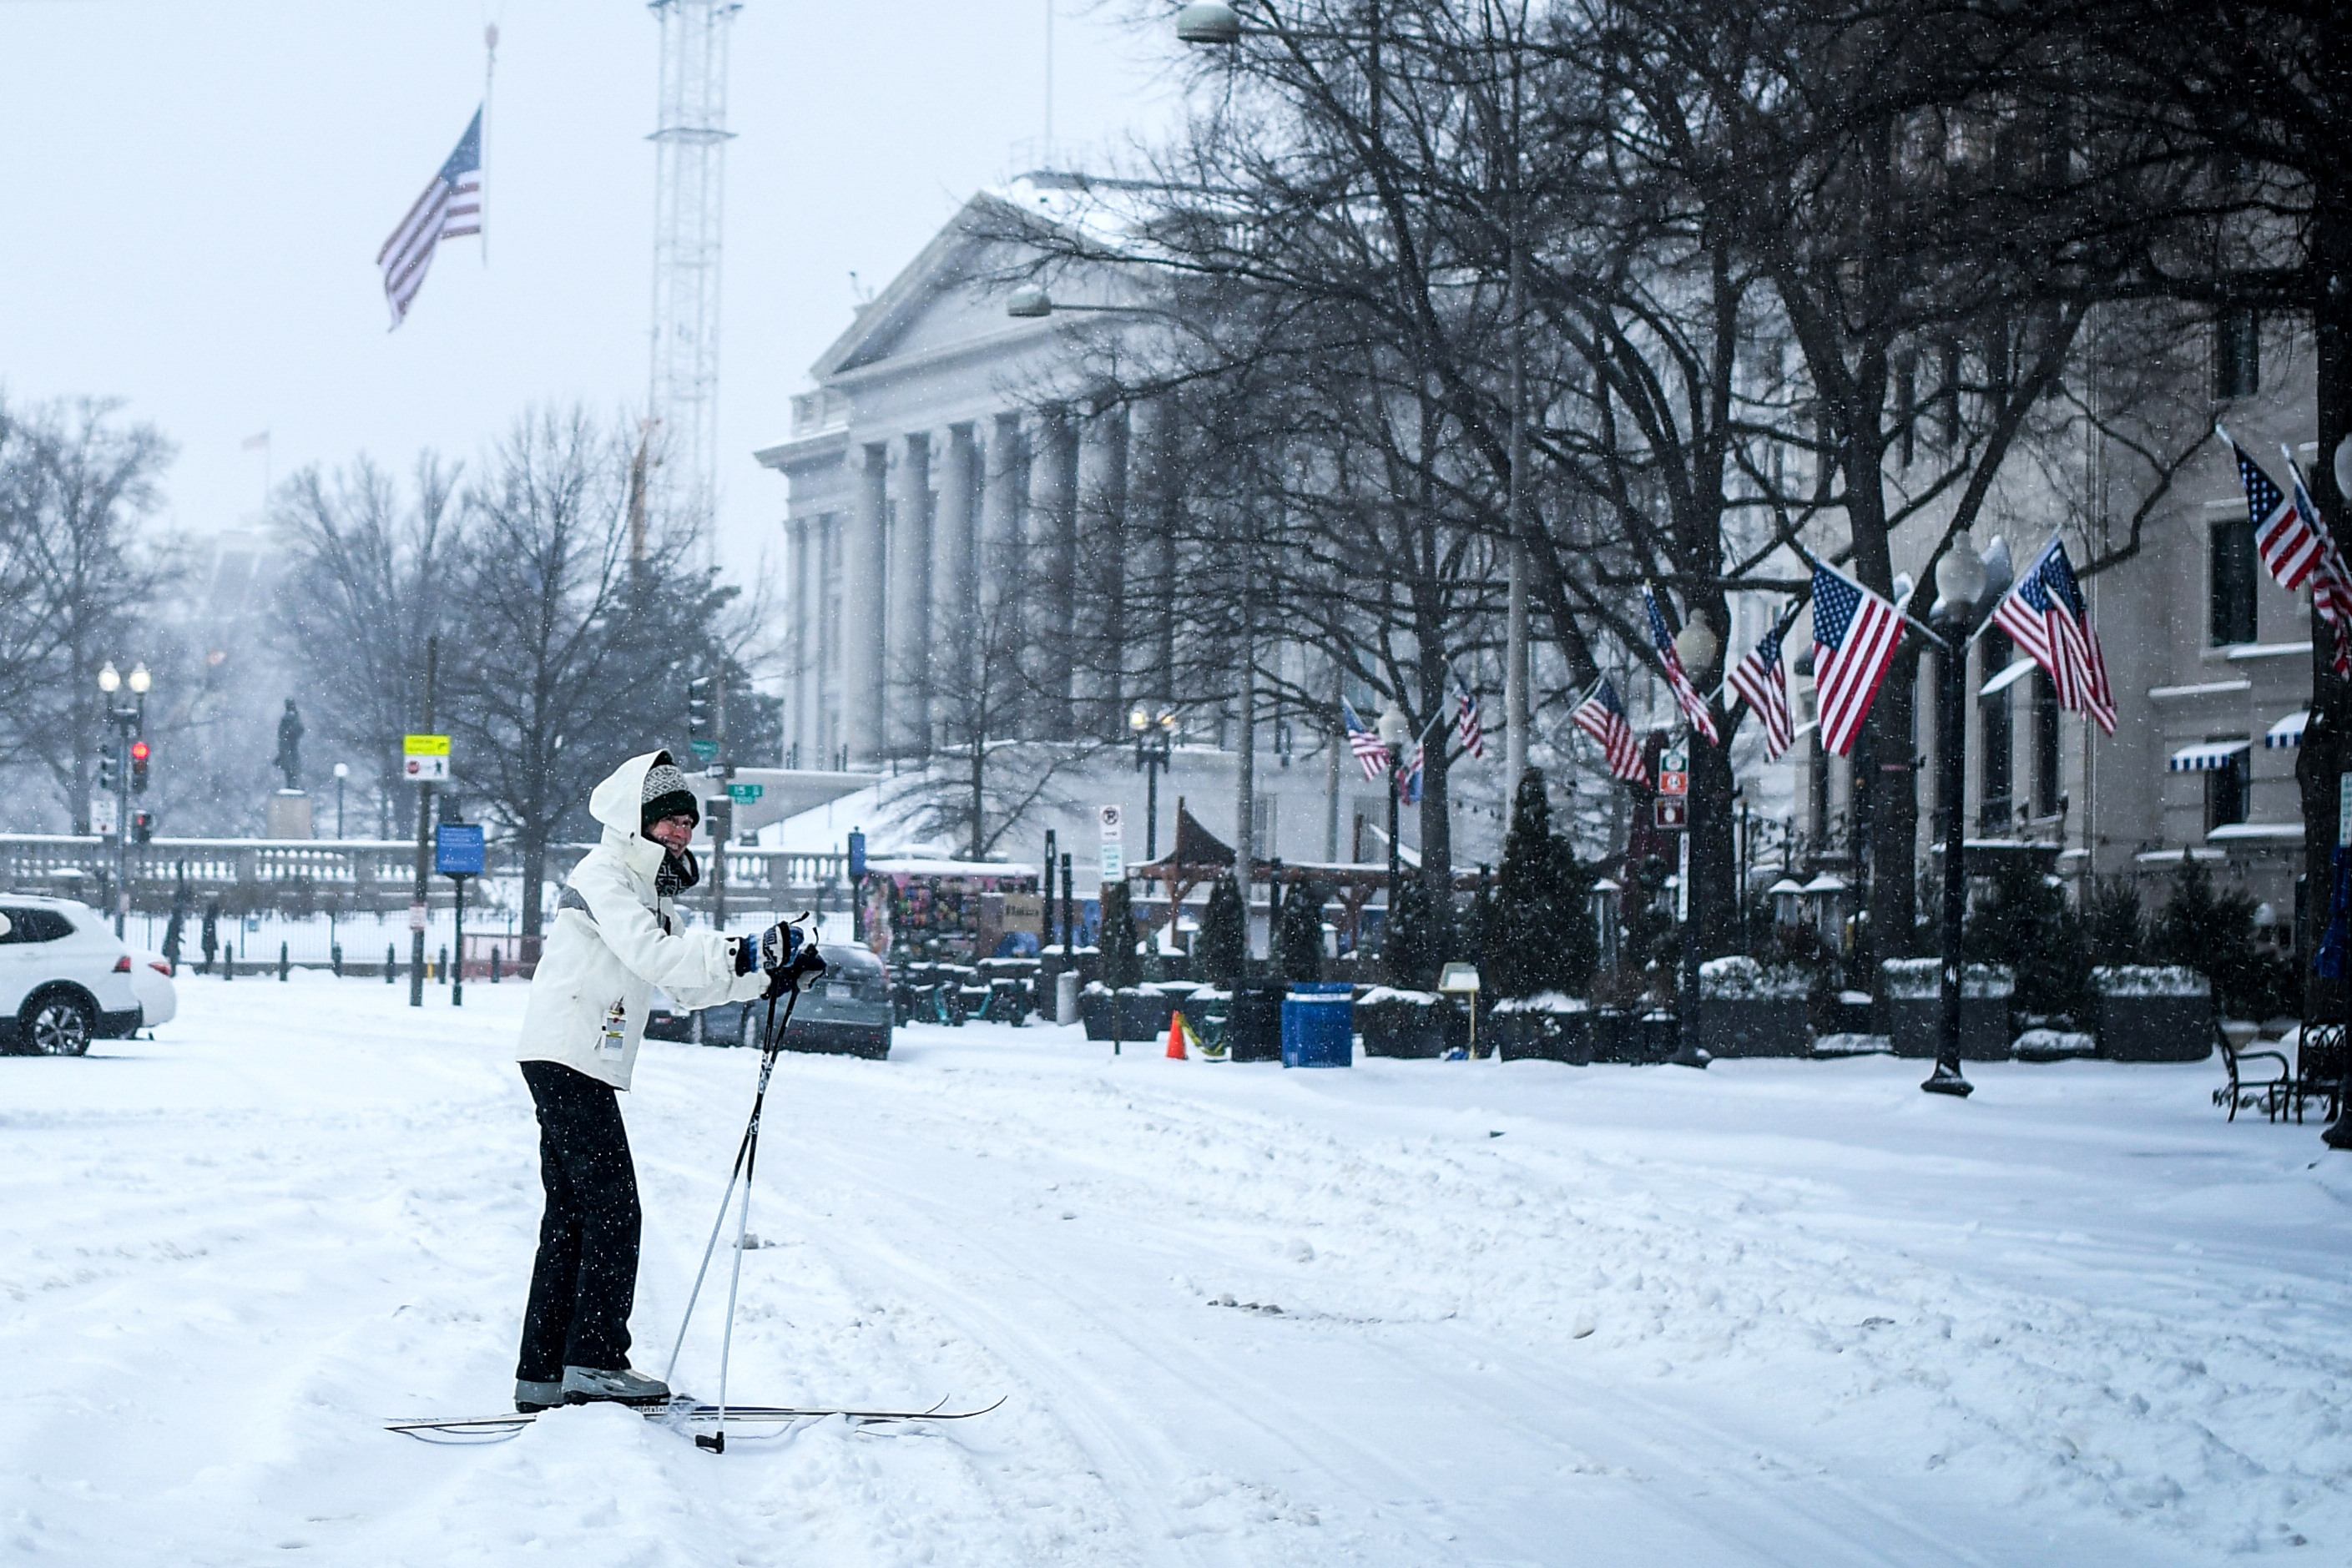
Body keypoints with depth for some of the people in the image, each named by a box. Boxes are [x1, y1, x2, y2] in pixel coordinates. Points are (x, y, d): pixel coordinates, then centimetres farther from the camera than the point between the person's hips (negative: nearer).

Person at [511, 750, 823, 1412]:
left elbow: (689, 984, 20)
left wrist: (772, 975, 8)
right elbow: (651, 957, -24)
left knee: (572, 1216, 9)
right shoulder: (602, 875, -9)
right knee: (612, 1208, -11)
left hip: (585, 1067, 10)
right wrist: (742, 954, -30)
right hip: (566, 1058, -10)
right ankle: (595, 1361, -11)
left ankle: (543, 1373, 11)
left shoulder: (651, 890, 21)